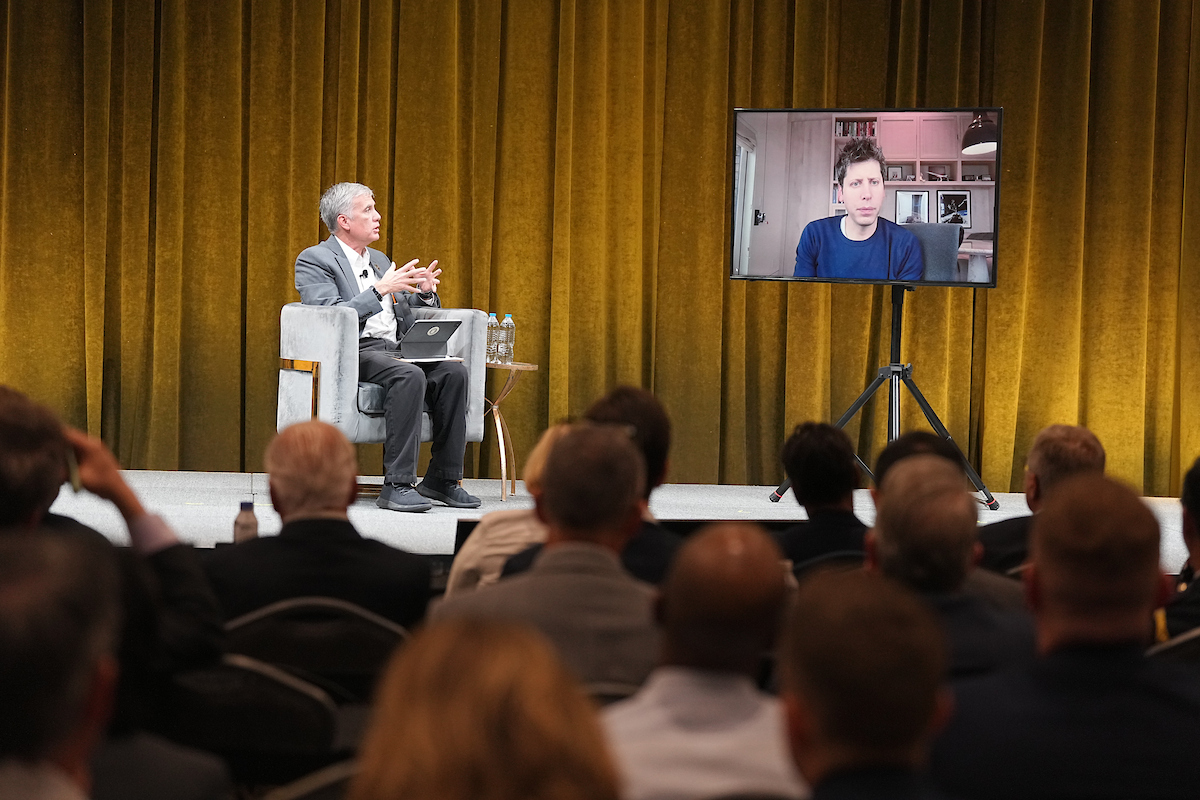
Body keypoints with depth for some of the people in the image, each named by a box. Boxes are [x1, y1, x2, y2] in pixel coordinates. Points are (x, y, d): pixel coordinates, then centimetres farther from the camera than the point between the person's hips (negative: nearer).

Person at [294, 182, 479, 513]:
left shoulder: (379, 260, 25)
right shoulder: (314, 260, 1)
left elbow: (405, 320, 27)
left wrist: (424, 293, 6)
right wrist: (380, 290, -21)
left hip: (392, 350, 7)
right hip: (351, 354, -7)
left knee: (453, 372, -19)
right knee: (410, 376, -35)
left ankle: (442, 478, -16)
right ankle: (397, 485, -35)